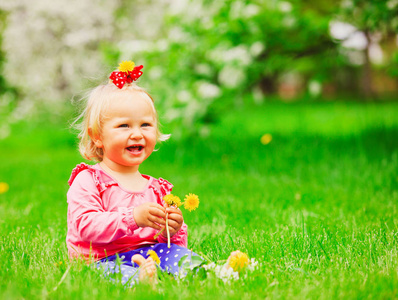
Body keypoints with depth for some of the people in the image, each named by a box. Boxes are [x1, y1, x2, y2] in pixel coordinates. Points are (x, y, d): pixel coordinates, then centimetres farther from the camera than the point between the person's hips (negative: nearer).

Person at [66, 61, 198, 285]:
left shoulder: (158, 188, 19)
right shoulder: (87, 181, 3)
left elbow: (176, 241, 20)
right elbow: (85, 226, -14)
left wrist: (174, 230, -6)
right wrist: (132, 218, -24)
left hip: (151, 253, 5)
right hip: (105, 258, -5)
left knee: (176, 254, -26)